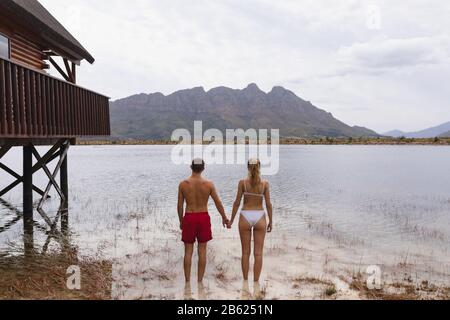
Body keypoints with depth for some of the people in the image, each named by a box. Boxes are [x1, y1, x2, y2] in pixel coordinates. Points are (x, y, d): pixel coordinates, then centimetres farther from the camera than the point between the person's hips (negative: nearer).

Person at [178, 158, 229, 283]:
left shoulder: (183, 184, -6)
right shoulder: (208, 184, -7)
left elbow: (180, 205, 0)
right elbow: (218, 203, 0)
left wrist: (181, 220, 13)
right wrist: (224, 218, 13)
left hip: (189, 218, 0)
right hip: (203, 217, 0)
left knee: (188, 251, 9)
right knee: (202, 251, 9)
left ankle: (187, 281, 13)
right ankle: (200, 281, 14)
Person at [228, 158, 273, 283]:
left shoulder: (242, 183, -5)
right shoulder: (265, 184, -3)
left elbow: (237, 203, -3)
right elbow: (268, 204, -1)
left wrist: (231, 220, 6)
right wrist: (270, 221, 9)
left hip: (245, 216, 0)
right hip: (259, 217, 0)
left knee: (245, 252, 10)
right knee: (258, 253, 7)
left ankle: (245, 281, 16)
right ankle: (256, 281, 11)